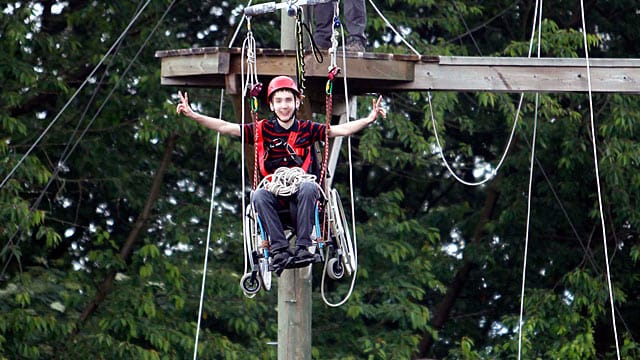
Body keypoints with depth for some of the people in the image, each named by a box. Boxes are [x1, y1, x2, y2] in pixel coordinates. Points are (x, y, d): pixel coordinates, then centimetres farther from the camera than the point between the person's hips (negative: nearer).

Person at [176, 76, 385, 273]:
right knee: (258, 196, -32)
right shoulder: (262, 130, 6)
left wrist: (369, 120, -14)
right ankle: (279, 249, -35)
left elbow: (343, 130, 1)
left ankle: (303, 246, -34)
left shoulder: (307, 129, 7)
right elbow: (225, 128, 2)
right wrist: (193, 115, -7)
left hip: (300, 185, 0)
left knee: (309, 188, -34)